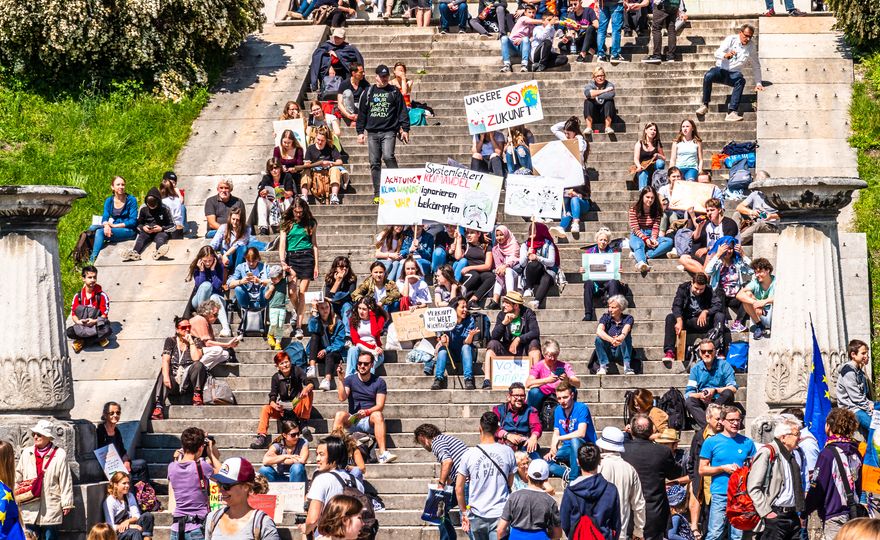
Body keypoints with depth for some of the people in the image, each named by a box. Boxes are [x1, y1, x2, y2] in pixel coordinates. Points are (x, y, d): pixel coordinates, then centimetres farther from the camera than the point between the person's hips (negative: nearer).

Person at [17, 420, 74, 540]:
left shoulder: (59, 455, -6)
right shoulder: (26, 453, 7)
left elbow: (65, 481, -3)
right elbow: (18, 477, 15)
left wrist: (66, 503, -3)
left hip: (51, 510, -3)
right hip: (30, 509, 3)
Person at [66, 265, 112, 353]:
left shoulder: (101, 295, -3)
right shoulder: (78, 296, 3)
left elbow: (104, 315, -7)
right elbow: (73, 314, 2)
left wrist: (94, 321, -25)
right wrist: (78, 321, -21)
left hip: (96, 325, -2)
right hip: (81, 326, 2)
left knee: (107, 330, -36)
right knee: (69, 332, -30)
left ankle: (81, 341, -18)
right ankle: (98, 339, -16)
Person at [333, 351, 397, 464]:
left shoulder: (379, 382, 4)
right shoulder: (350, 380, 7)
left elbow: (380, 406, -5)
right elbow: (342, 398, -8)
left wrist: (366, 412, -24)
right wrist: (341, 380, -19)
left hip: (370, 421, -1)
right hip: (352, 420, 1)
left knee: (377, 415, -35)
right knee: (340, 415, -29)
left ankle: (383, 453, -44)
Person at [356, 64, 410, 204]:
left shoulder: (394, 92, 8)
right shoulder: (368, 93, 12)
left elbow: (403, 111, 7)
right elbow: (361, 113, 14)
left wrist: (405, 129, -1)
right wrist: (360, 131, 8)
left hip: (389, 131, -3)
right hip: (372, 133, 3)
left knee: (388, 156, -24)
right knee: (374, 163, 1)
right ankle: (377, 194, 5)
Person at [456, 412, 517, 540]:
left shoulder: (469, 455, -5)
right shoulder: (507, 452, -3)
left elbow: (458, 488, -1)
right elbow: (510, 483, 10)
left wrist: (464, 511, 12)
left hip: (476, 515, 1)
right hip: (500, 514, -1)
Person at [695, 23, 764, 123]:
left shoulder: (751, 47, 5)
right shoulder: (731, 40, -2)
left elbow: (756, 66, 15)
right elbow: (717, 54, -13)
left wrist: (758, 83, 9)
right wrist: (726, 55, -37)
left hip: (734, 74, 1)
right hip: (721, 70, -1)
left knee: (741, 80, -36)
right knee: (708, 76, -34)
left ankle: (731, 112, -44)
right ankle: (705, 105, -17)